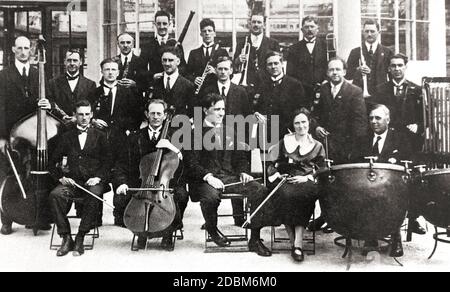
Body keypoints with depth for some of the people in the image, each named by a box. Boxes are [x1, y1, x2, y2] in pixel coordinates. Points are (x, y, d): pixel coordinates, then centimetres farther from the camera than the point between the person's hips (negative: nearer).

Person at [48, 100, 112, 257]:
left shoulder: (100, 136, 12)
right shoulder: (67, 137, 16)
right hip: (72, 181, 2)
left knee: (94, 195, -36)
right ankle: (66, 238, -20)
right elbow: (53, 163, 16)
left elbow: (107, 162, 6)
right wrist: (61, 177, -2)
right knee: (55, 194, -29)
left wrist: (98, 177, -11)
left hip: (93, 181, -2)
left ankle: (80, 238, -25)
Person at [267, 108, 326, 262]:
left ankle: (298, 244, -38)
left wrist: (307, 178, -9)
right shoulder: (284, 142, 19)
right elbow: (274, 163, 19)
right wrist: (276, 174, -3)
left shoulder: (317, 146, 17)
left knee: (301, 194, -38)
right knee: (287, 194, -37)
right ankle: (293, 242, -28)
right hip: (287, 180, 1)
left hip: (307, 182, -1)